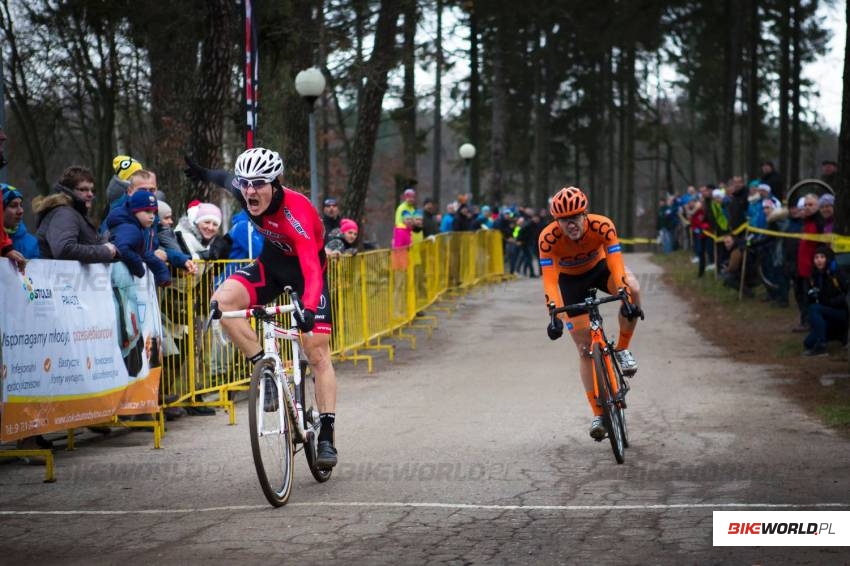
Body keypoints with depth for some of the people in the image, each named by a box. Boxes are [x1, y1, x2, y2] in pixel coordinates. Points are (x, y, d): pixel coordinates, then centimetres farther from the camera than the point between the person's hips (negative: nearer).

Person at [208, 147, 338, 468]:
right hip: (272, 261, 5)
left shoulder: (296, 213, -36)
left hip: (305, 267, -5)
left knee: (318, 353, -8)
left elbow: (312, 271, -46)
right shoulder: (247, 199, -19)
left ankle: (326, 437, -3)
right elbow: (233, 184, 9)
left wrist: (309, 309, -61)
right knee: (223, 299, -24)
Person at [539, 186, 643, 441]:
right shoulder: (548, 238, -33)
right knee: (585, 347, -5)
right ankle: (598, 414, 4)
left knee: (632, 289, -34)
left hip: (600, 267, 0)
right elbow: (549, 280, -37)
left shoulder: (602, 226, -33)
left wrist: (625, 298, -52)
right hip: (570, 279, 0)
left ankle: (622, 349, -12)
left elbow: (616, 264, -38)